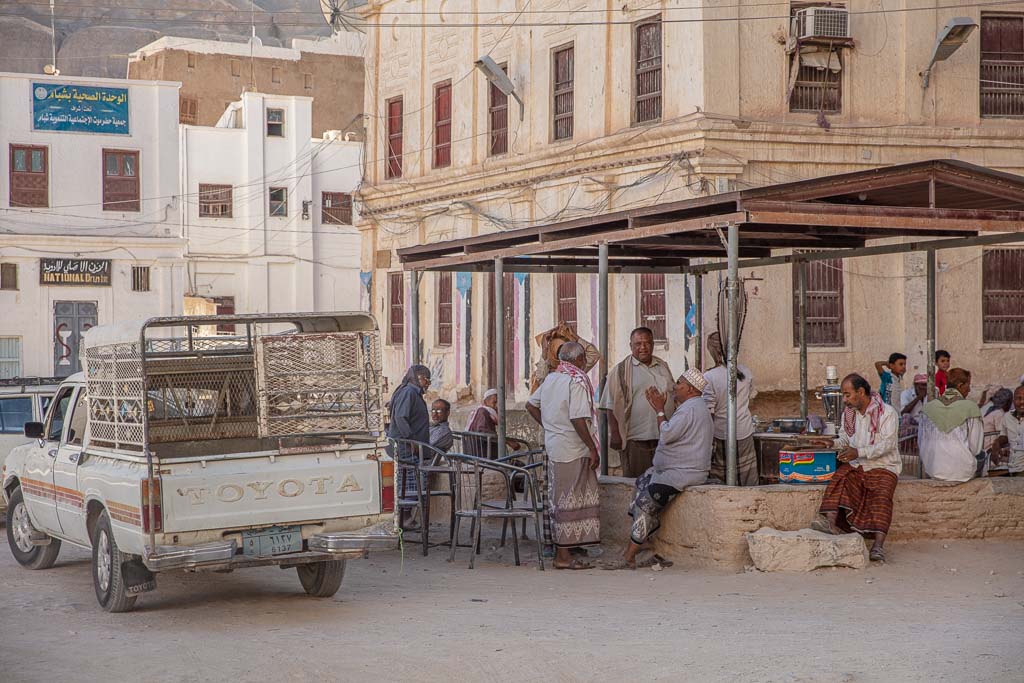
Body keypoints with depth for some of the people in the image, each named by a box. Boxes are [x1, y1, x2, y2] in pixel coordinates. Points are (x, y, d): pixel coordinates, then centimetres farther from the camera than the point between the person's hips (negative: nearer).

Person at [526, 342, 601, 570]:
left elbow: (531, 405, 19)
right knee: (571, 500, -3)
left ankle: (561, 551, 20)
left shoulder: (550, 379, 10)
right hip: (573, 449, -8)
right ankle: (564, 555, 0)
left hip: (554, 447, 8)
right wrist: (593, 448, -15)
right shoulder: (577, 381, -15)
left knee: (559, 500, 14)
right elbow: (579, 420, -21)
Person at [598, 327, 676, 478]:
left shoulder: (663, 367, 14)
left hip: (665, 438, 5)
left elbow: (674, 399, 21)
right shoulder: (621, 370, -3)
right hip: (635, 439, -5)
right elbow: (611, 406, -7)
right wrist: (615, 434, -13)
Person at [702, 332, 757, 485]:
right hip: (745, 433, 4)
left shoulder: (709, 377, -17)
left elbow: (708, 413, -14)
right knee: (748, 480, 12)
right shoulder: (745, 372, -4)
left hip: (721, 435, -4)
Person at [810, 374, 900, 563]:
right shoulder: (848, 413, 14)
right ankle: (830, 522, -46)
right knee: (839, 477, -28)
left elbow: (887, 445, -15)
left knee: (881, 494, -31)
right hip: (856, 465, 4)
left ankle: (879, 545, -44)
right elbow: (845, 439, 20)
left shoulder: (887, 412, -6)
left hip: (883, 465, -4)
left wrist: (859, 452, -25)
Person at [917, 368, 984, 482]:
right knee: (981, 455, 29)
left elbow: (921, 445, 4)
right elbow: (975, 448, -6)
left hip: (933, 471, 3)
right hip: (963, 472, -3)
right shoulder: (971, 408, -10)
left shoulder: (928, 408, -1)